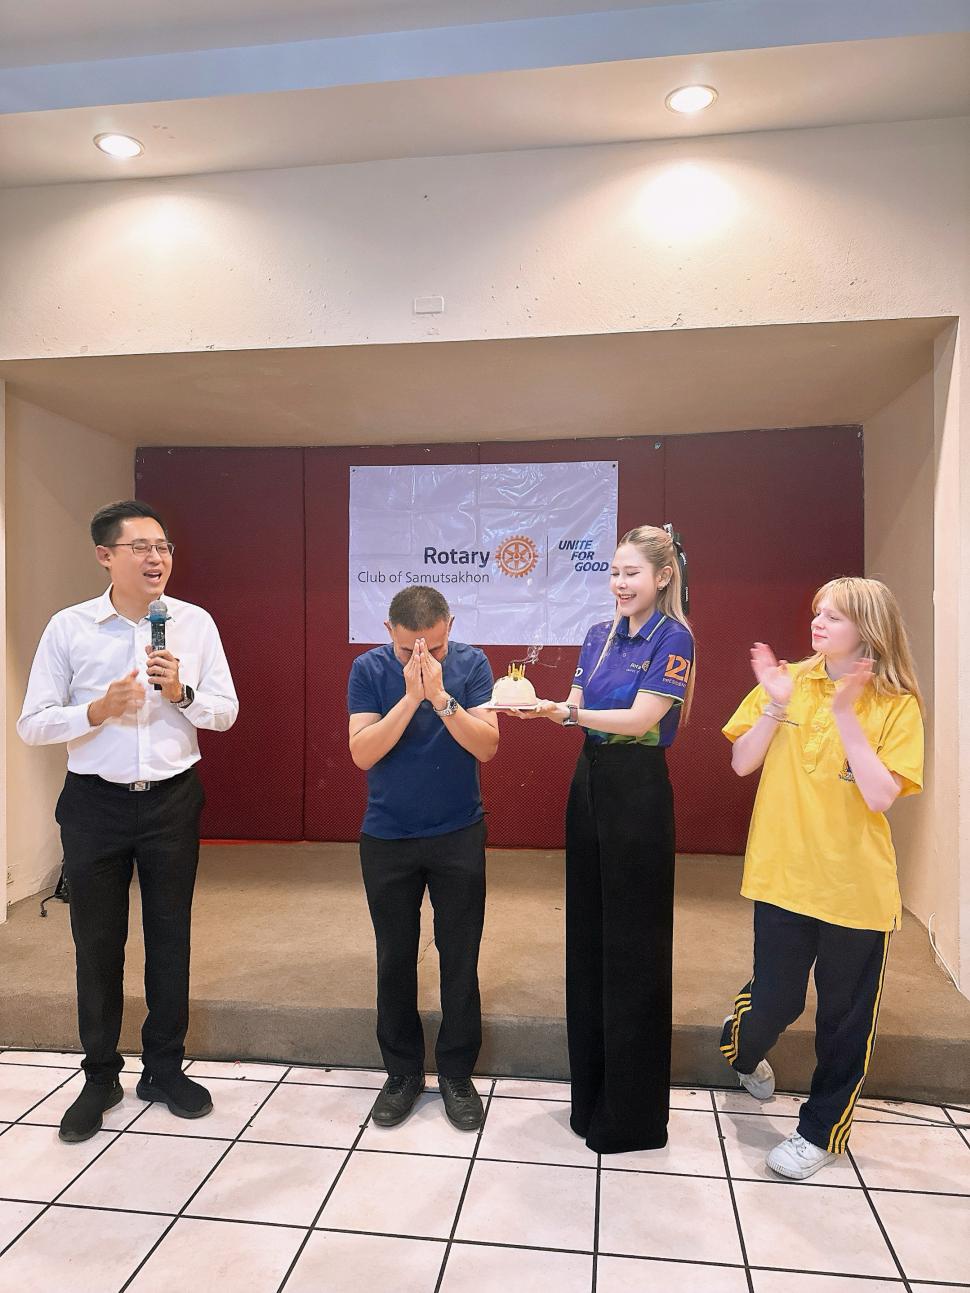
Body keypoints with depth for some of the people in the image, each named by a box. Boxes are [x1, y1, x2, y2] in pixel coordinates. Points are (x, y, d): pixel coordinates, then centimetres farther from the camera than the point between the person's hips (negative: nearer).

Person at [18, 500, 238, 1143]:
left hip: (173, 800, 1)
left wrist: (181, 693, -18)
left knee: (170, 937, 12)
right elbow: (33, 724, -5)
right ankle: (101, 1077, 31)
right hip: (96, 802, -1)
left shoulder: (195, 623, -2)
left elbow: (226, 712, 0)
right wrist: (99, 709, -21)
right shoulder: (68, 628, -6)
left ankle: (165, 1069, 32)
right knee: (97, 943, 11)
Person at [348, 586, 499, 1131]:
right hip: (387, 839, 1)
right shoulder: (370, 668, -9)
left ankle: (457, 1073, 26)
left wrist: (440, 696, -28)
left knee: (460, 958, 8)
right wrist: (410, 697, -26)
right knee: (395, 959, 11)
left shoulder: (471, 664, -9)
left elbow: (487, 746, -16)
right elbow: (362, 753, -17)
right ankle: (403, 1072, 29)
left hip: (459, 836, 0)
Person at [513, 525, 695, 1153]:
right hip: (590, 782, 7)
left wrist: (566, 712, -25)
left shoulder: (673, 638, -9)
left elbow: (639, 719, -17)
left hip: (638, 790, -7)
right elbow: (578, 709, 8)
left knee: (633, 943, 2)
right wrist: (544, 707, -12)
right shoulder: (600, 635, 11)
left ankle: (633, 1113, 20)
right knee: (587, 930, 14)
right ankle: (591, 1092, 33)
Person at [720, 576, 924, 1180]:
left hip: (857, 887, -1)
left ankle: (822, 1129, 35)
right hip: (785, 875, 1)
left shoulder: (897, 707, -8)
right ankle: (741, 1045, 45)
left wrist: (845, 715, -23)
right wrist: (776, 704, -18)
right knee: (775, 1001, 10)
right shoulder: (789, 681, -2)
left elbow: (880, 796, -18)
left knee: (846, 1017, 12)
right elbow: (742, 764, -5)